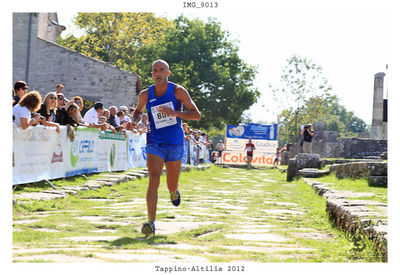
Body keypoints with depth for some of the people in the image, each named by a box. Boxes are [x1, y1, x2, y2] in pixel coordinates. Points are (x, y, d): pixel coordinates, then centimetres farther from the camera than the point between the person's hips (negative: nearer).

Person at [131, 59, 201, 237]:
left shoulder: (178, 91, -6)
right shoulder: (145, 95, 0)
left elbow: (197, 115, -8)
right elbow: (138, 110, 21)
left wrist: (174, 113, -23)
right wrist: (135, 120, -3)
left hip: (175, 144, 0)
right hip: (155, 142, 0)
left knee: (172, 186, 13)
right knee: (153, 181, -20)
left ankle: (174, 191, 53)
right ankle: (151, 223, -22)